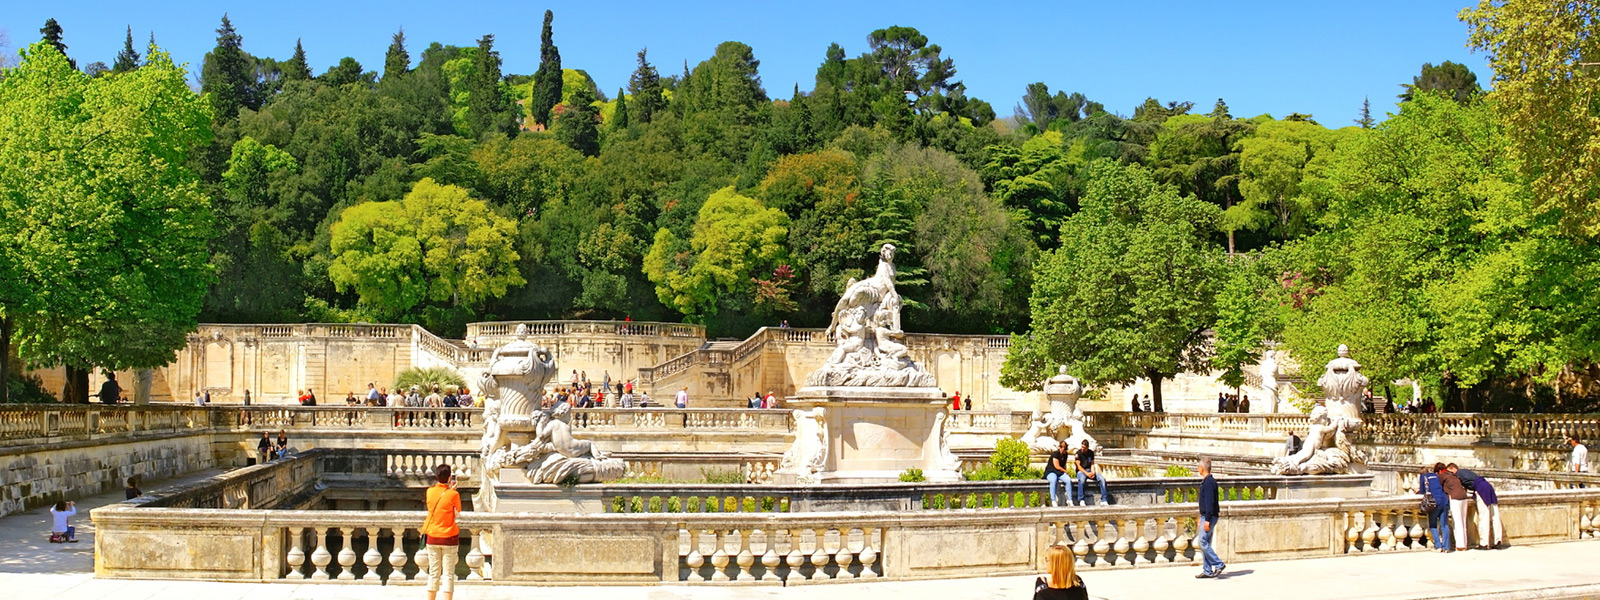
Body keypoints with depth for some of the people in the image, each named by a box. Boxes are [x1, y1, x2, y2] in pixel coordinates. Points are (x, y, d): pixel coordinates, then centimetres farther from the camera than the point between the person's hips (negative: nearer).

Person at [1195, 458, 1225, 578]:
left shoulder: (1209, 482, -16)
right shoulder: (1206, 481, 16)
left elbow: (1210, 502, -21)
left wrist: (1207, 519, -23)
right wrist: (1202, 517, 26)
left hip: (1209, 517, -10)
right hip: (1206, 516, 10)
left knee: (1202, 542, -11)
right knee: (1204, 543, 10)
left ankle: (1218, 564, -8)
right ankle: (1207, 571, 11)